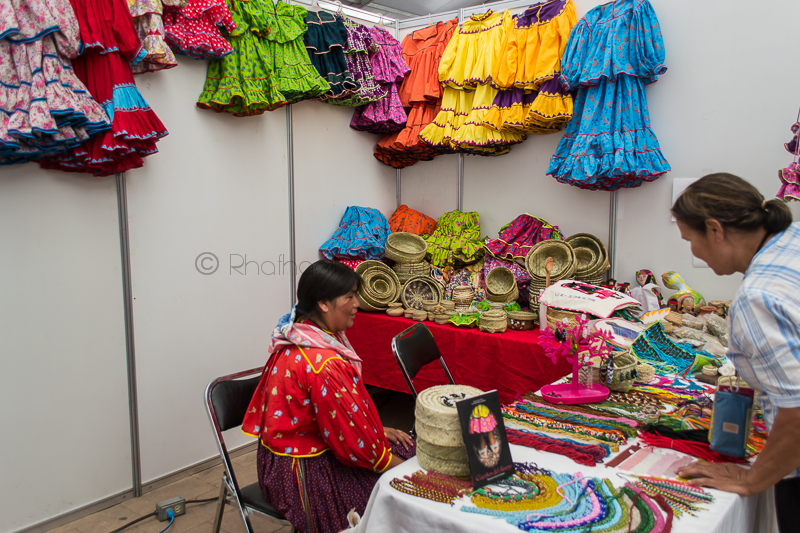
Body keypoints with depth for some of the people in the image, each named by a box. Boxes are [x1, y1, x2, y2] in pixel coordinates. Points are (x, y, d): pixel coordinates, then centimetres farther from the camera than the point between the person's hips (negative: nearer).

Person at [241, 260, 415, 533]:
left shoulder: (300, 333, -2)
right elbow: (353, 441, -22)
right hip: (301, 472, -9)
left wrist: (378, 429, 10)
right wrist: (403, 469, -8)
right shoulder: (324, 365, -31)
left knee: (407, 451, 8)